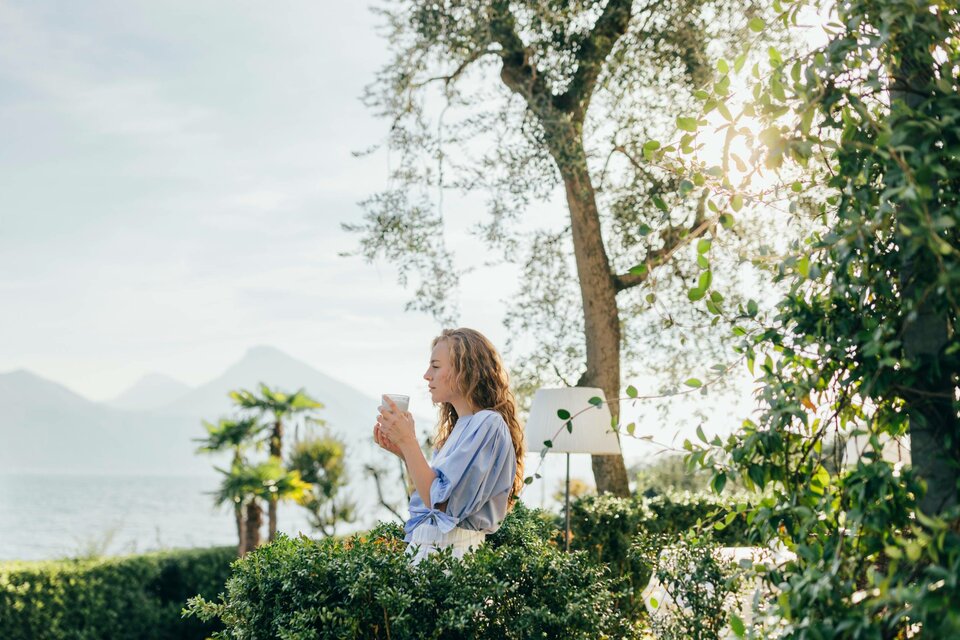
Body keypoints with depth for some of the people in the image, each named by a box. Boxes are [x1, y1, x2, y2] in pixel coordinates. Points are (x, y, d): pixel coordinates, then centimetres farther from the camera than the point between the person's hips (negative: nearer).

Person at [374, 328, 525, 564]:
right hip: (425, 544, 8)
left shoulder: (488, 424, -13)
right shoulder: (456, 426, 14)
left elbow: (441, 502, -18)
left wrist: (408, 441, -17)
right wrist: (402, 452, 7)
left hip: (454, 551, -8)